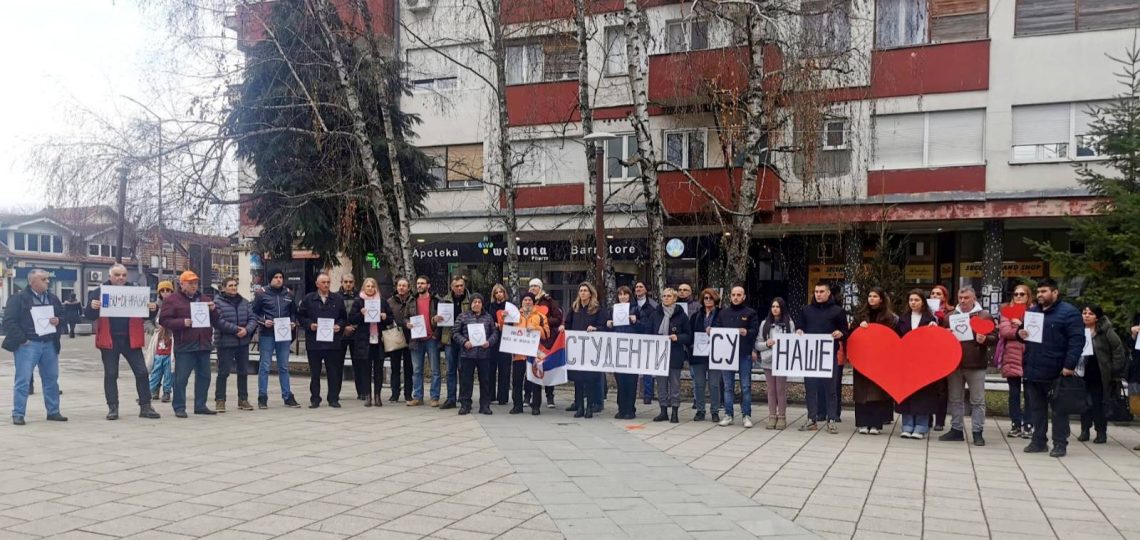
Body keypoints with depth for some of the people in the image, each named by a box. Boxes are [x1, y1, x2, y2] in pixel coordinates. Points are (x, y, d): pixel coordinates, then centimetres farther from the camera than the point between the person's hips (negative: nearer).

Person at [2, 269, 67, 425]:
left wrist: (58, 321, -2)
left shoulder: (52, 298, 13)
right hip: (27, 345, -6)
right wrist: (21, 339, -16)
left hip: (50, 344, 6)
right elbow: (9, 321, -10)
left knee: (52, 379, 10)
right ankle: (18, 414, 3)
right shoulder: (18, 298, -5)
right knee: (23, 380, -5)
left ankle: (53, 412, 20)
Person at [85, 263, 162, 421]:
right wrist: (92, 307, -24)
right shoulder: (99, 292, 2)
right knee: (110, 374, 6)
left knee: (142, 372, -1)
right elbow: (89, 316, -1)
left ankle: (145, 406, 7)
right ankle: (112, 407, 14)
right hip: (109, 340, -1)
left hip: (131, 339, 1)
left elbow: (145, 315, 11)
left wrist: (153, 309, -11)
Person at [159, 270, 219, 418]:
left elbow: (215, 321, 20)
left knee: (204, 376, 9)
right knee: (181, 378, -4)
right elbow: (164, 320, -6)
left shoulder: (205, 299, 18)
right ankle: (179, 407, 3)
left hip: (204, 345, 5)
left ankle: (200, 405, 18)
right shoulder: (172, 300, 2)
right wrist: (182, 322, -19)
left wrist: (213, 310, -1)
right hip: (184, 346, -5)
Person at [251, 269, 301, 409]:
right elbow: (254, 312, 0)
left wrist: (293, 322, 1)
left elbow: (293, 312, 18)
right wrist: (263, 321, -15)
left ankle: (288, 397, 15)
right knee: (264, 367, 2)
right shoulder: (262, 294, -3)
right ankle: (262, 397, 8)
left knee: (284, 367, 10)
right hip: (267, 335, -3)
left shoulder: (288, 294, 8)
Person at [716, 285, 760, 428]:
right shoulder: (723, 313, 14)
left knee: (746, 386, 0)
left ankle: (747, 415, 6)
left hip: (744, 354, -3)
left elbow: (755, 330, -4)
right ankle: (728, 415, 12)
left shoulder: (751, 313, 3)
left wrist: (747, 332, -23)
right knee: (727, 386, 6)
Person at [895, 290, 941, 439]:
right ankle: (907, 427, 7)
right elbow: (896, 338, 13)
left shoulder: (931, 319, 3)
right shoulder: (903, 319, 13)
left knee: (923, 394, -2)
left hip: (924, 362, -3)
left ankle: (921, 428, 3)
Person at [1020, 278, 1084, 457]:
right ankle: (1039, 441, 20)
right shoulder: (1032, 311, 16)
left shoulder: (1069, 312, -8)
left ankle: (1060, 444, 10)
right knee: (1036, 408, 12)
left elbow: (1077, 340, -14)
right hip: (1033, 371, 7)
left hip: (1056, 372, -7)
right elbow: (1023, 332, 28)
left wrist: (1069, 365, -21)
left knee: (1058, 409, 2)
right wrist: (1020, 333, 2)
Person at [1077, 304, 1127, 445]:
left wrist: (1115, 370, -8)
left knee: (1100, 403, 3)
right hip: (1082, 372, 3)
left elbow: (1118, 349, -5)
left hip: (1100, 373, -3)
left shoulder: (1105, 330, -6)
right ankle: (1084, 430, 17)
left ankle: (1101, 432, 11)